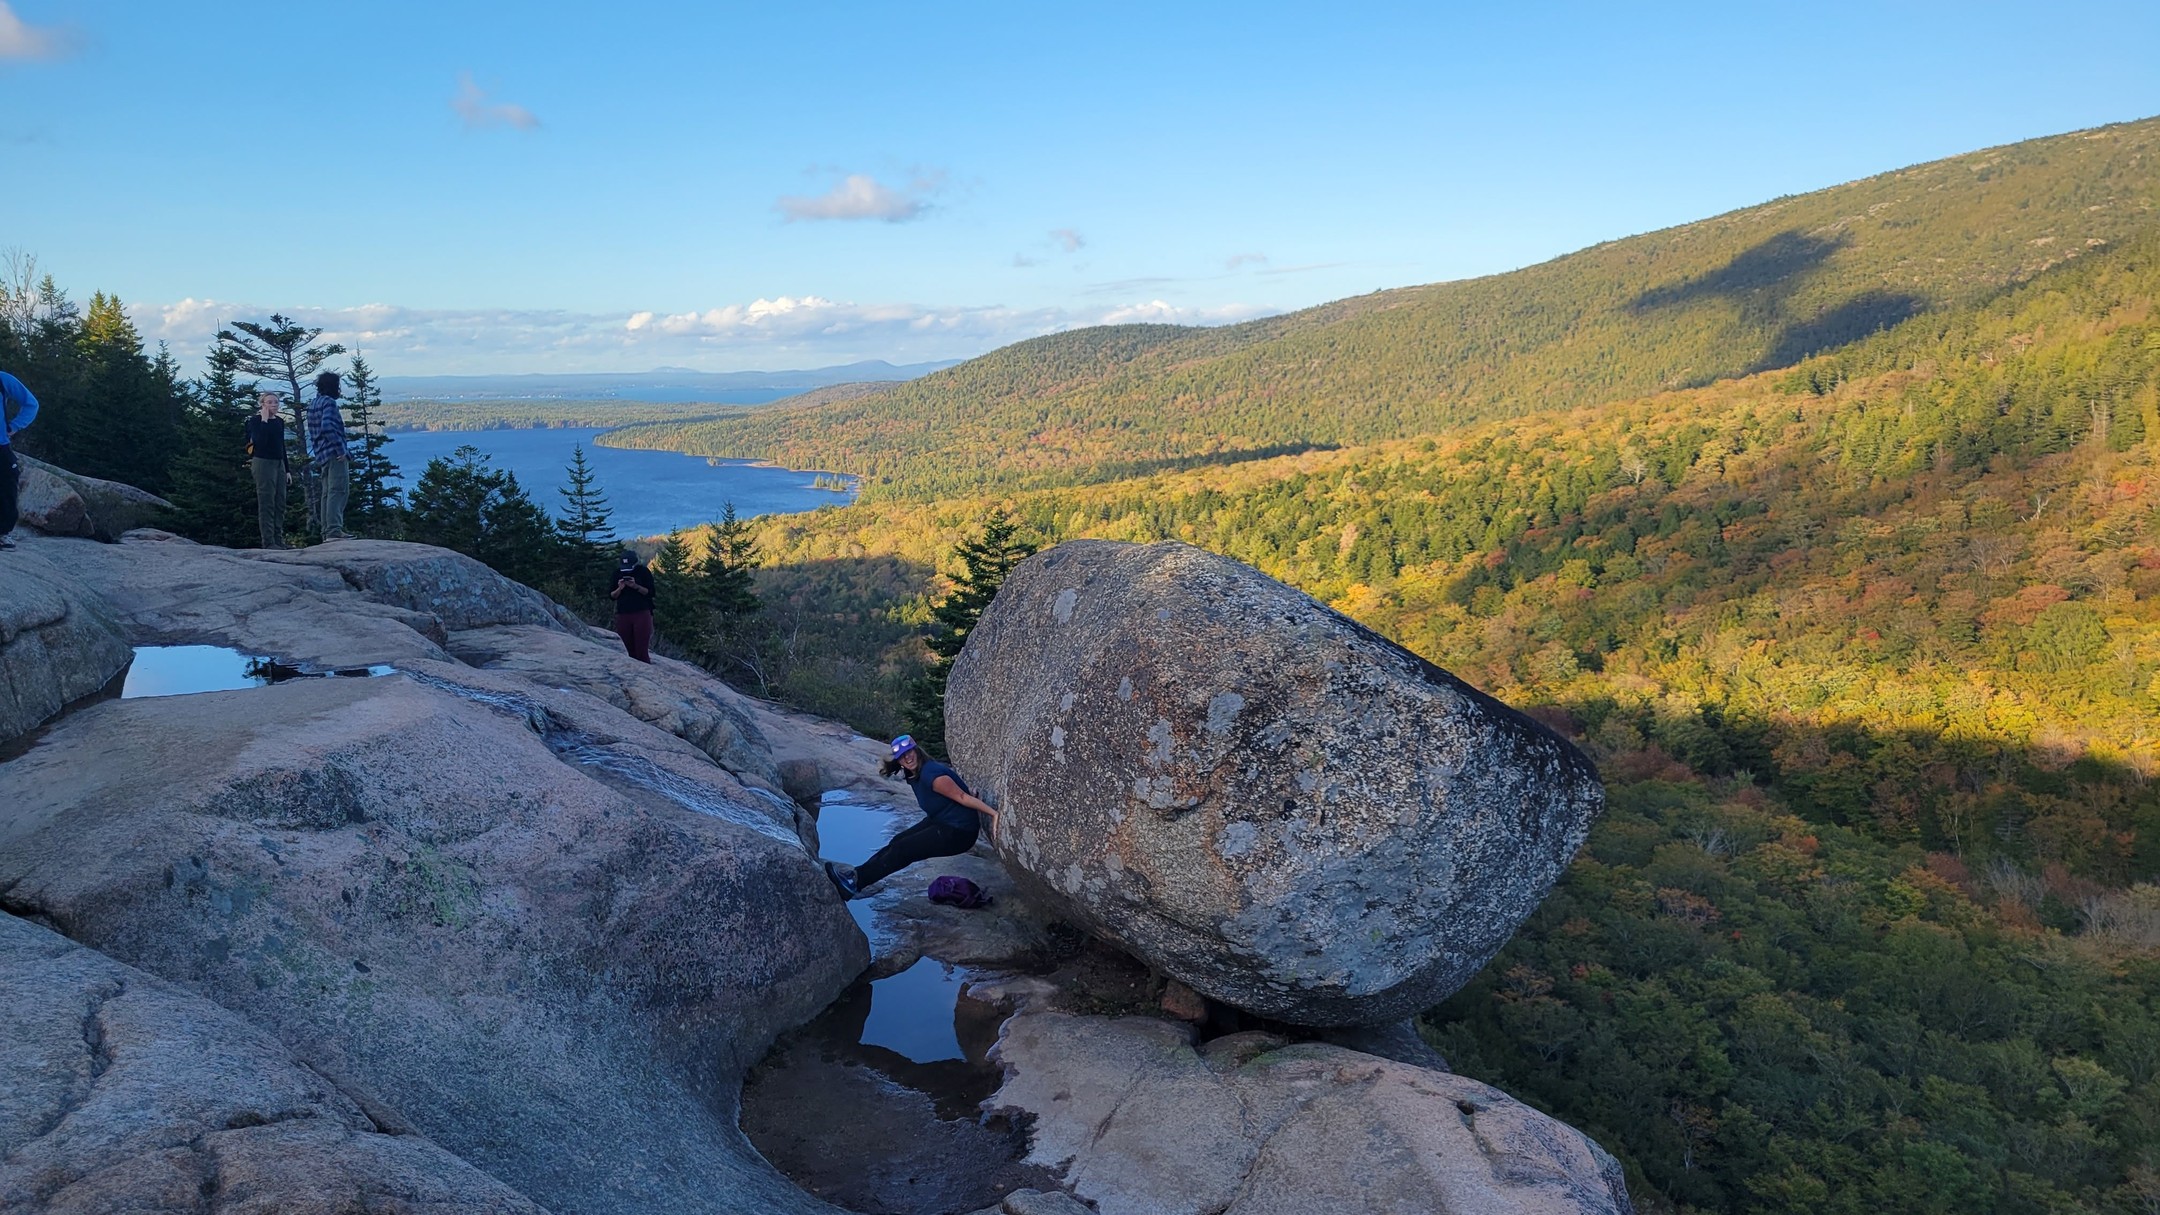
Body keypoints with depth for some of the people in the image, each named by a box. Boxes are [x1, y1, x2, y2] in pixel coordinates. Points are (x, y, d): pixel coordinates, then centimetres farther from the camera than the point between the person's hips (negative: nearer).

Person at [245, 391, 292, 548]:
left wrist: (287, 470, 16)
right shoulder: (255, 421, -5)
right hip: (263, 463, -7)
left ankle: (279, 540, 7)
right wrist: (264, 420, -17)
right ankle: (268, 542, -9)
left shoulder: (280, 421, 13)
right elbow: (259, 441, -20)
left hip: (279, 464, 7)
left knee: (280, 504, 4)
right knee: (266, 504, -8)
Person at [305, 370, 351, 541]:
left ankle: (327, 532, 11)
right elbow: (327, 427, -21)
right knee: (338, 491, -13)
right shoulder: (329, 402, -8)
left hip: (322, 455, 9)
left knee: (328, 493, 11)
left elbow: (313, 432, 22)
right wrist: (340, 449, -19)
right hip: (334, 453, -9)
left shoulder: (312, 404, 19)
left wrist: (317, 454, 23)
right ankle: (334, 530, -20)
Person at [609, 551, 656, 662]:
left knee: (642, 650, -9)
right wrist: (619, 588, -10)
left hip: (641, 614, -3)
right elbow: (611, 596, 10)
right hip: (623, 615, 3)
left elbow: (651, 593, -3)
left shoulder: (643, 571, 1)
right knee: (626, 650, -2)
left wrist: (636, 586, -17)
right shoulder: (617, 573, 9)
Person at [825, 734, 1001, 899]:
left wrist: (993, 813, -21)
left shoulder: (932, 775, -25)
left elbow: (963, 797, -23)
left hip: (958, 833, -9)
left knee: (902, 850, -10)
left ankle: (856, 881, -5)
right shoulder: (915, 775, 5)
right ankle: (858, 874, 4)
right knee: (897, 841, 3)